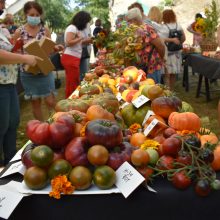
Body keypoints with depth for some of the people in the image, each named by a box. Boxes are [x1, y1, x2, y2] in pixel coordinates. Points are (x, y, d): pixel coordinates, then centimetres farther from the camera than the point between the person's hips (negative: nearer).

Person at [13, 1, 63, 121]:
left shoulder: (45, 30, 1)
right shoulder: (19, 32, -4)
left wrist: (55, 48, -14)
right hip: (28, 72, 0)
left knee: (50, 101, -2)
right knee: (35, 102, 9)